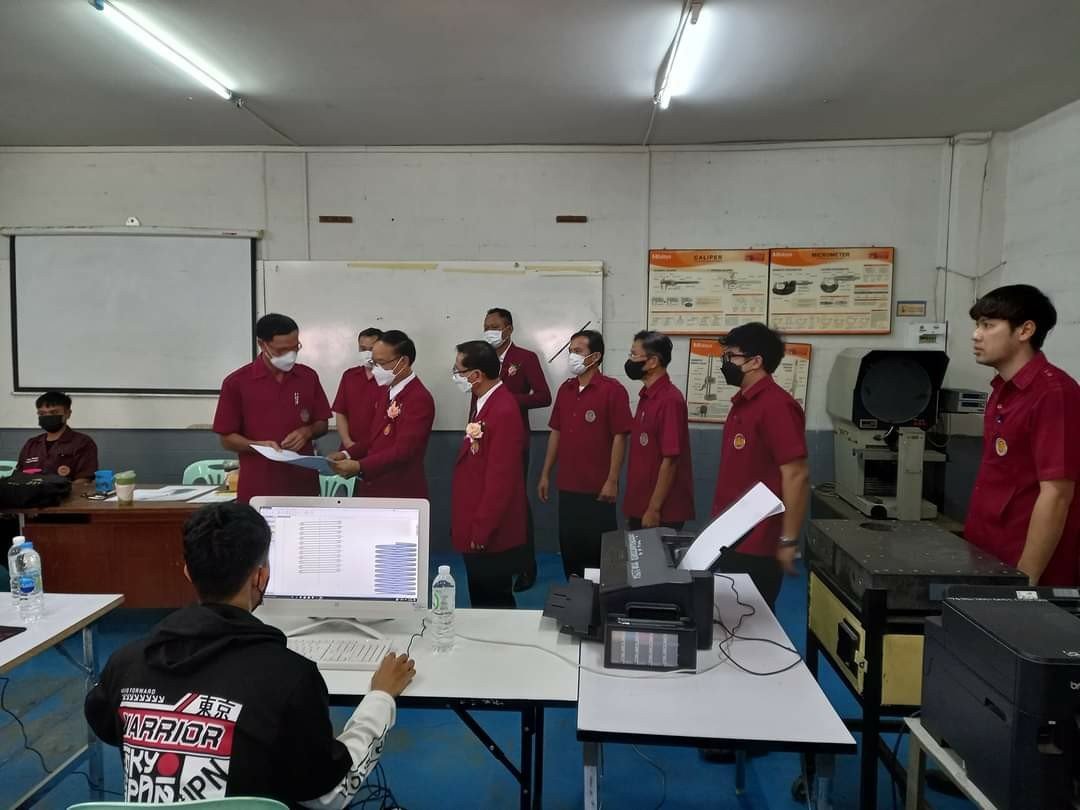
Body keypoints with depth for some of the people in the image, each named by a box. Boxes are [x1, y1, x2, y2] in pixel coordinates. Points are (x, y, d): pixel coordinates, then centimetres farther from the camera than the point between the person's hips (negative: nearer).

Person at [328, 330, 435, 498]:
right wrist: (348, 454, 2)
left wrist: (360, 467, -29)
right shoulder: (386, 390, 11)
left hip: (400, 494, -8)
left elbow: (403, 451, -25)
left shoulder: (419, 399, -18)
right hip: (371, 487, 8)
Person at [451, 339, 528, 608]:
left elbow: (500, 480, -24)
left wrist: (481, 532, -19)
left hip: (491, 538, -9)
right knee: (483, 603, 19)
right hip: (477, 532, 9)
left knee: (494, 606, 5)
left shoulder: (503, 412, -22)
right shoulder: (486, 403, 9)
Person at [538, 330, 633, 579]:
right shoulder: (565, 389, 9)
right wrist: (545, 474, 12)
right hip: (567, 486, 6)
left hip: (598, 488, -6)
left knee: (600, 549, 5)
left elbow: (619, 437, -12)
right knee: (569, 547, 13)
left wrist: (612, 480, -15)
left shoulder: (612, 389, -10)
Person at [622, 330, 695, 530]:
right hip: (640, 508, 8)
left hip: (662, 513, -8)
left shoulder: (670, 400, -18)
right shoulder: (646, 396, 9)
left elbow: (670, 460, -20)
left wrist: (654, 509, -17)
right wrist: (639, 508, 15)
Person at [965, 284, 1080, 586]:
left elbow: (1056, 495, -21)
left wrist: (1024, 580, -20)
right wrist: (974, 539, 15)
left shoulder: (1053, 392, -18)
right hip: (987, 558, 8)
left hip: (1020, 568, -8)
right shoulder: (1004, 389, 9)